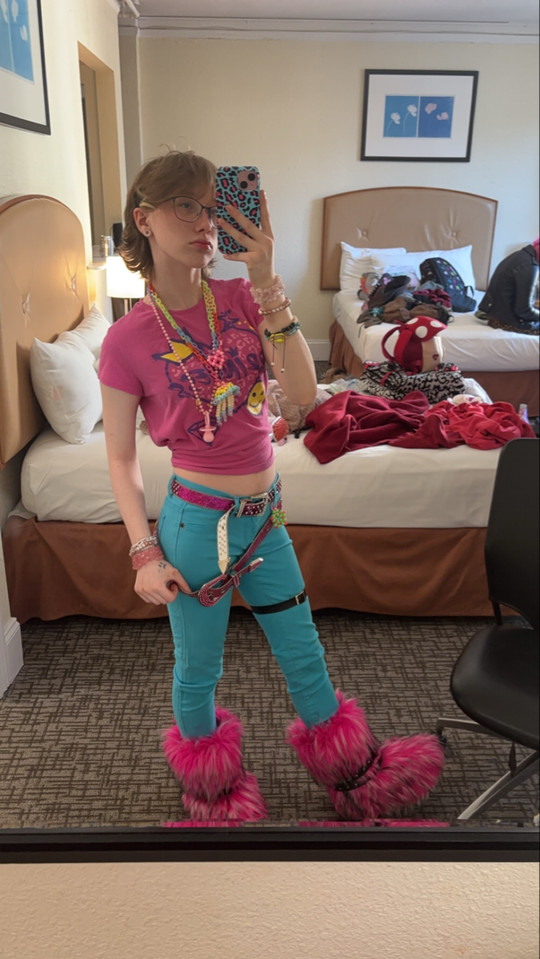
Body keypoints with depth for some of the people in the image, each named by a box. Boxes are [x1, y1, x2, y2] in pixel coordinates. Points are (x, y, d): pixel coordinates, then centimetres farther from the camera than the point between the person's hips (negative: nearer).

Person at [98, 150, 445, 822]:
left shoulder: (242, 299, -2)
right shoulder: (127, 340, -12)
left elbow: (303, 391, -15)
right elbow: (121, 458, -6)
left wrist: (266, 284, -22)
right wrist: (145, 553, -12)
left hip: (264, 514, 4)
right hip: (198, 520, -4)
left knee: (303, 653, 20)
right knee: (198, 670, 17)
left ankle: (351, 772, 44)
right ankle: (211, 790, 46)